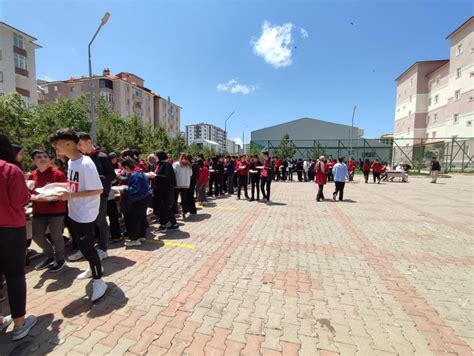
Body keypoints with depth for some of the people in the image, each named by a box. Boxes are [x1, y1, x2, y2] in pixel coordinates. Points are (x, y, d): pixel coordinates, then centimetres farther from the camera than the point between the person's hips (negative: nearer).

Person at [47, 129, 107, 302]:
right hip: (74, 212, 10)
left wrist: (71, 195, -28)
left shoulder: (86, 164, -24)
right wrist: (57, 184, 7)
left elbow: (98, 190, -25)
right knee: (81, 245, 22)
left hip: (85, 214, -9)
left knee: (87, 247, -2)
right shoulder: (71, 162, 6)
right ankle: (93, 268, 42)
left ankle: (98, 280, 14)